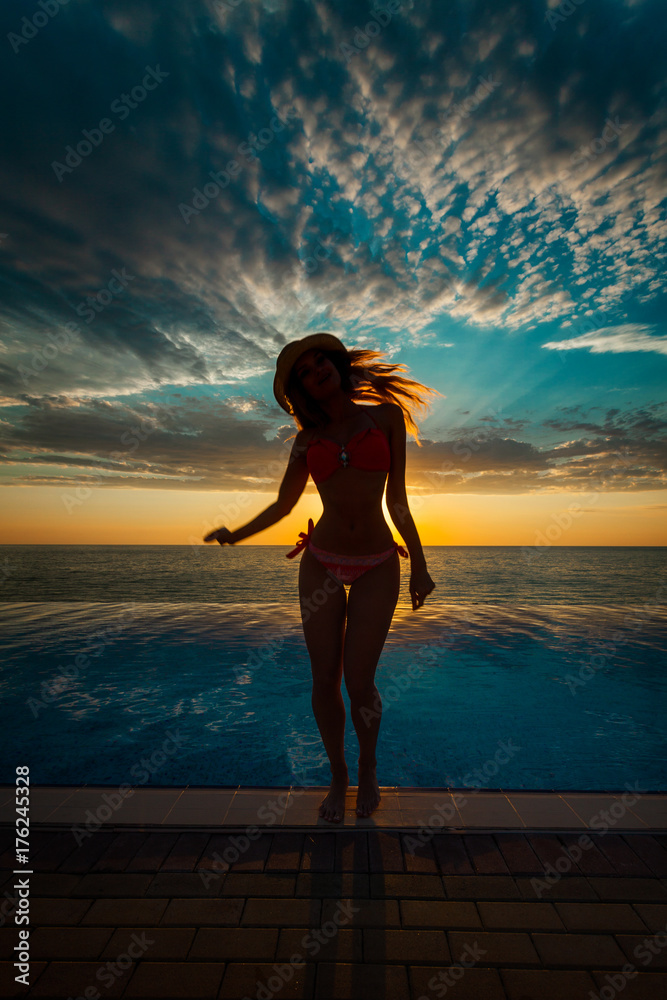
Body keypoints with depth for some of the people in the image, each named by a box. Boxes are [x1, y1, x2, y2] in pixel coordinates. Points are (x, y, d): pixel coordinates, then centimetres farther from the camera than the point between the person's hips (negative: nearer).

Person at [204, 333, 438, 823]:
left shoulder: (386, 415, 1)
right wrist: (234, 535, -2)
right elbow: (283, 505, 11)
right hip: (322, 562, 2)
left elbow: (397, 499, 1)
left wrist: (419, 564, -1)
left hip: (377, 566, -2)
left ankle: (368, 763, 29)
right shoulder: (307, 438, 6)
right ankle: (338, 774, 32)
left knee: (359, 682, -4)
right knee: (324, 679, 4)